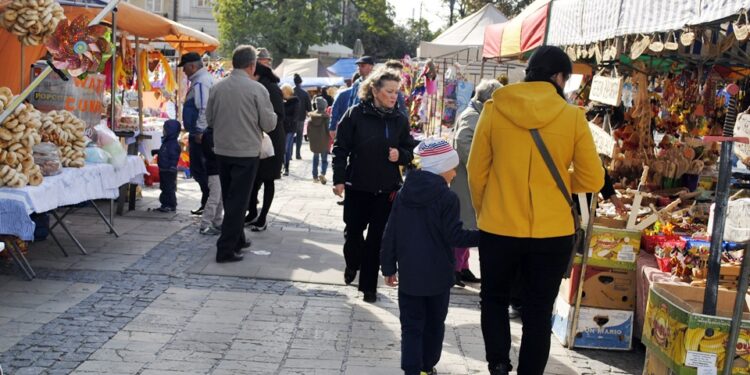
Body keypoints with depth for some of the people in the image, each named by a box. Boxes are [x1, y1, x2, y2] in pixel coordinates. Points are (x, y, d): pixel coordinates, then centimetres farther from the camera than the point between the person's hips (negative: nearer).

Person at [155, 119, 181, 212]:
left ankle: (171, 206, 4)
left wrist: (172, 169, -23)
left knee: (169, 188, -3)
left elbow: (174, 159, -21)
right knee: (164, 188, 15)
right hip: (163, 170, 10)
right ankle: (165, 204, 23)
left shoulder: (173, 144, -18)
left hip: (169, 171, -10)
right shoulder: (166, 142, 12)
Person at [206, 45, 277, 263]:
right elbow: (269, 124, -10)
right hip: (246, 153, -5)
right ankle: (226, 249, 0)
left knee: (229, 199, 18)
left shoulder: (217, 88, -1)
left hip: (222, 151, 5)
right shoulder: (257, 89, -14)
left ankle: (237, 240, 31)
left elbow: (210, 119, 9)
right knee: (238, 201, 1)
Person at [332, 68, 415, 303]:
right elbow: (341, 149, -6)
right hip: (357, 186, -1)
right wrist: (339, 180, -9)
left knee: (377, 237, 4)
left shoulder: (400, 120, 1)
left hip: (387, 189, 2)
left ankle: (369, 284, 16)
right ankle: (352, 264, 40)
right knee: (353, 230, 9)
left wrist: (400, 155, -12)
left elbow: (410, 151, 10)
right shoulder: (356, 114, -8)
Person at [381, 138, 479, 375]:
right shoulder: (447, 198, -13)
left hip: (409, 275, 3)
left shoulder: (403, 194, 1)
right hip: (438, 276, -2)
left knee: (411, 326, 5)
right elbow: (455, 237, -15)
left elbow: (390, 235, 3)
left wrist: (389, 268, 10)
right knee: (434, 325, 16)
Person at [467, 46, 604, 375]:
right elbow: (591, 180, -2)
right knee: (538, 312, 15)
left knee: (494, 299, 21)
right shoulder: (572, 116, -6)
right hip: (552, 233, 0)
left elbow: (476, 173, -1)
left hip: (498, 228, 0)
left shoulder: (494, 109, -4)